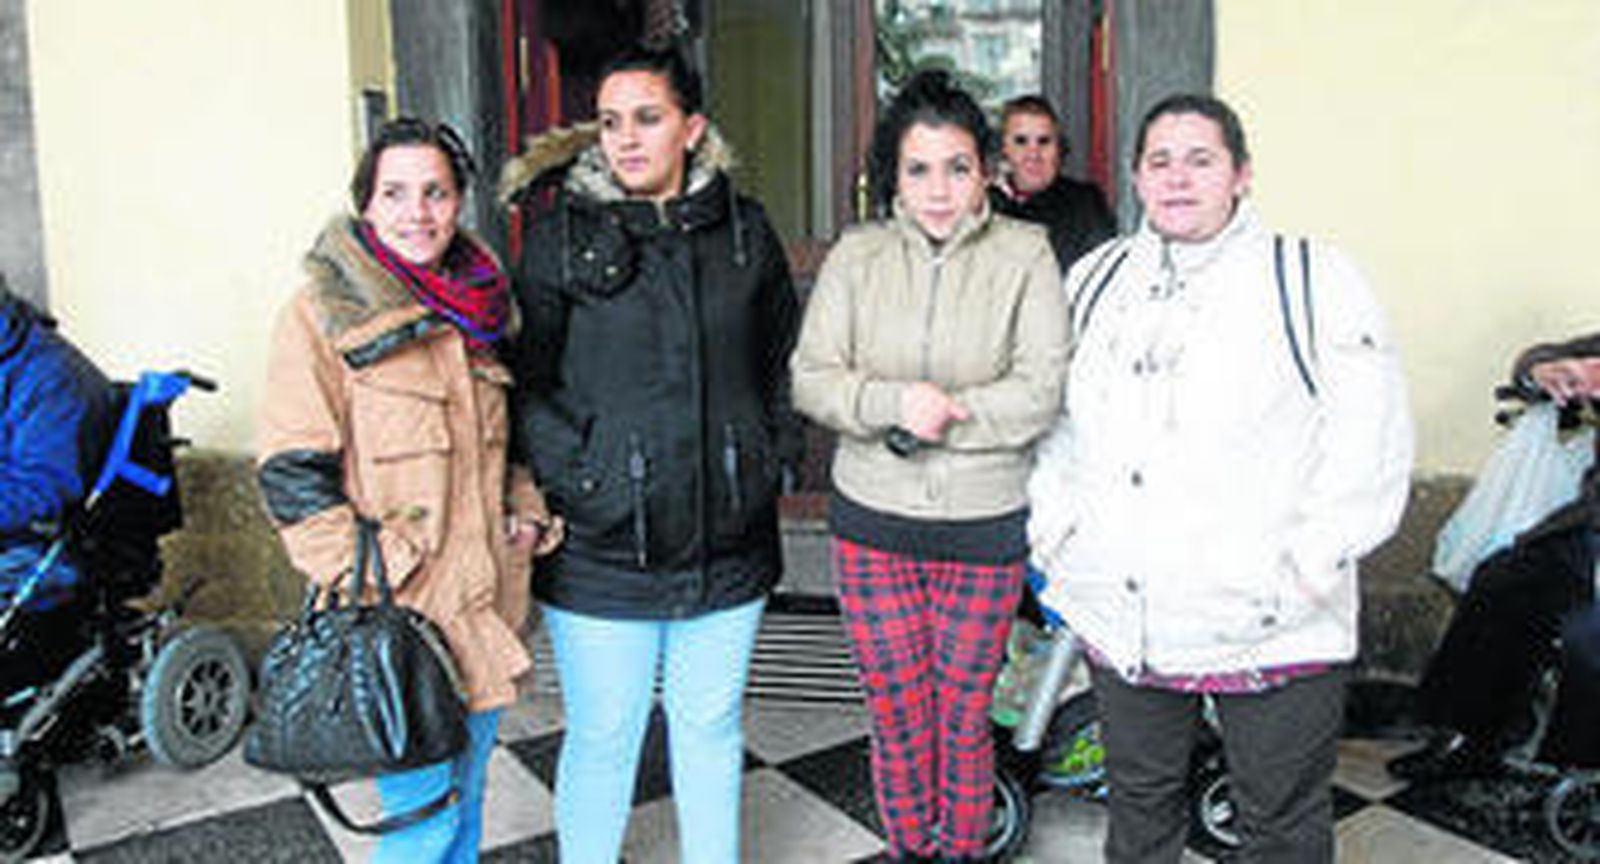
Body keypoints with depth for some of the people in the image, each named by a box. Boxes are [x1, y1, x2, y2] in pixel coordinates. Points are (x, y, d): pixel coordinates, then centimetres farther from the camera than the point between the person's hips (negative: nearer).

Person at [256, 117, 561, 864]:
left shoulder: (482, 306, 11)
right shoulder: (323, 314, -9)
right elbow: (292, 477, -12)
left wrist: (527, 513, 6)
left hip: (485, 606, 6)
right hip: (396, 615, -6)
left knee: (463, 795, 20)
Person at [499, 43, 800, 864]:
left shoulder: (744, 230, 5)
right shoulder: (562, 234, -3)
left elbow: (784, 356, 15)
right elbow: (527, 382, -3)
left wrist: (776, 453, 5)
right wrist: (578, 478, -13)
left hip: (728, 545, 3)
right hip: (602, 550, -2)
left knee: (710, 728, 18)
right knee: (603, 739, 9)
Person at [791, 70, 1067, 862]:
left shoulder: (1025, 255, -4)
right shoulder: (856, 256, 2)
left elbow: (1043, 389, -11)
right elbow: (811, 379, -4)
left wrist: (941, 416, -19)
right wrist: (896, 402, -21)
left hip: (985, 527, -1)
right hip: (872, 523, 2)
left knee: (962, 718, 10)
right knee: (895, 715, 13)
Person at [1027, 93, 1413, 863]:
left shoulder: (1314, 281, -4)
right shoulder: (1095, 278, 10)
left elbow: (1372, 437, -7)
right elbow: (1053, 414, 17)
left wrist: (1310, 567, -13)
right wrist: (1052, 535, 7)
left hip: (1272, 629, -3)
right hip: (1120, 619, 4)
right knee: (1138, 801, 21)